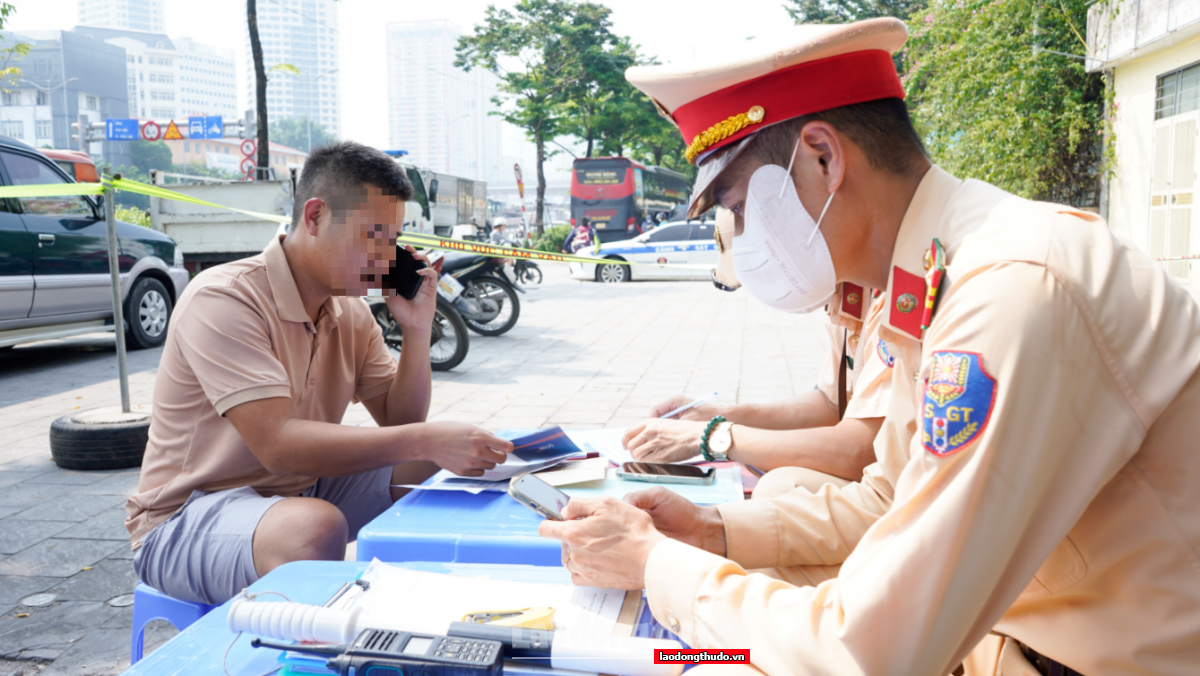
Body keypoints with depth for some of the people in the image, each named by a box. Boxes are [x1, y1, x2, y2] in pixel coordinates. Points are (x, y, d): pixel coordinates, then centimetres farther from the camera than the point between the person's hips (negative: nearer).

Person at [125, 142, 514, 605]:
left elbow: (399, 423, 4)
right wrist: (425, 441, -35)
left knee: (442, 469, -2)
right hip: (188, 516, -7)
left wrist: (417, 331, -10)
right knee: (315, 526, -38)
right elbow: (278, 445, -32)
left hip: (301, 491, 8)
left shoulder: (350, 313, 4)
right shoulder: (222, 300, -21)